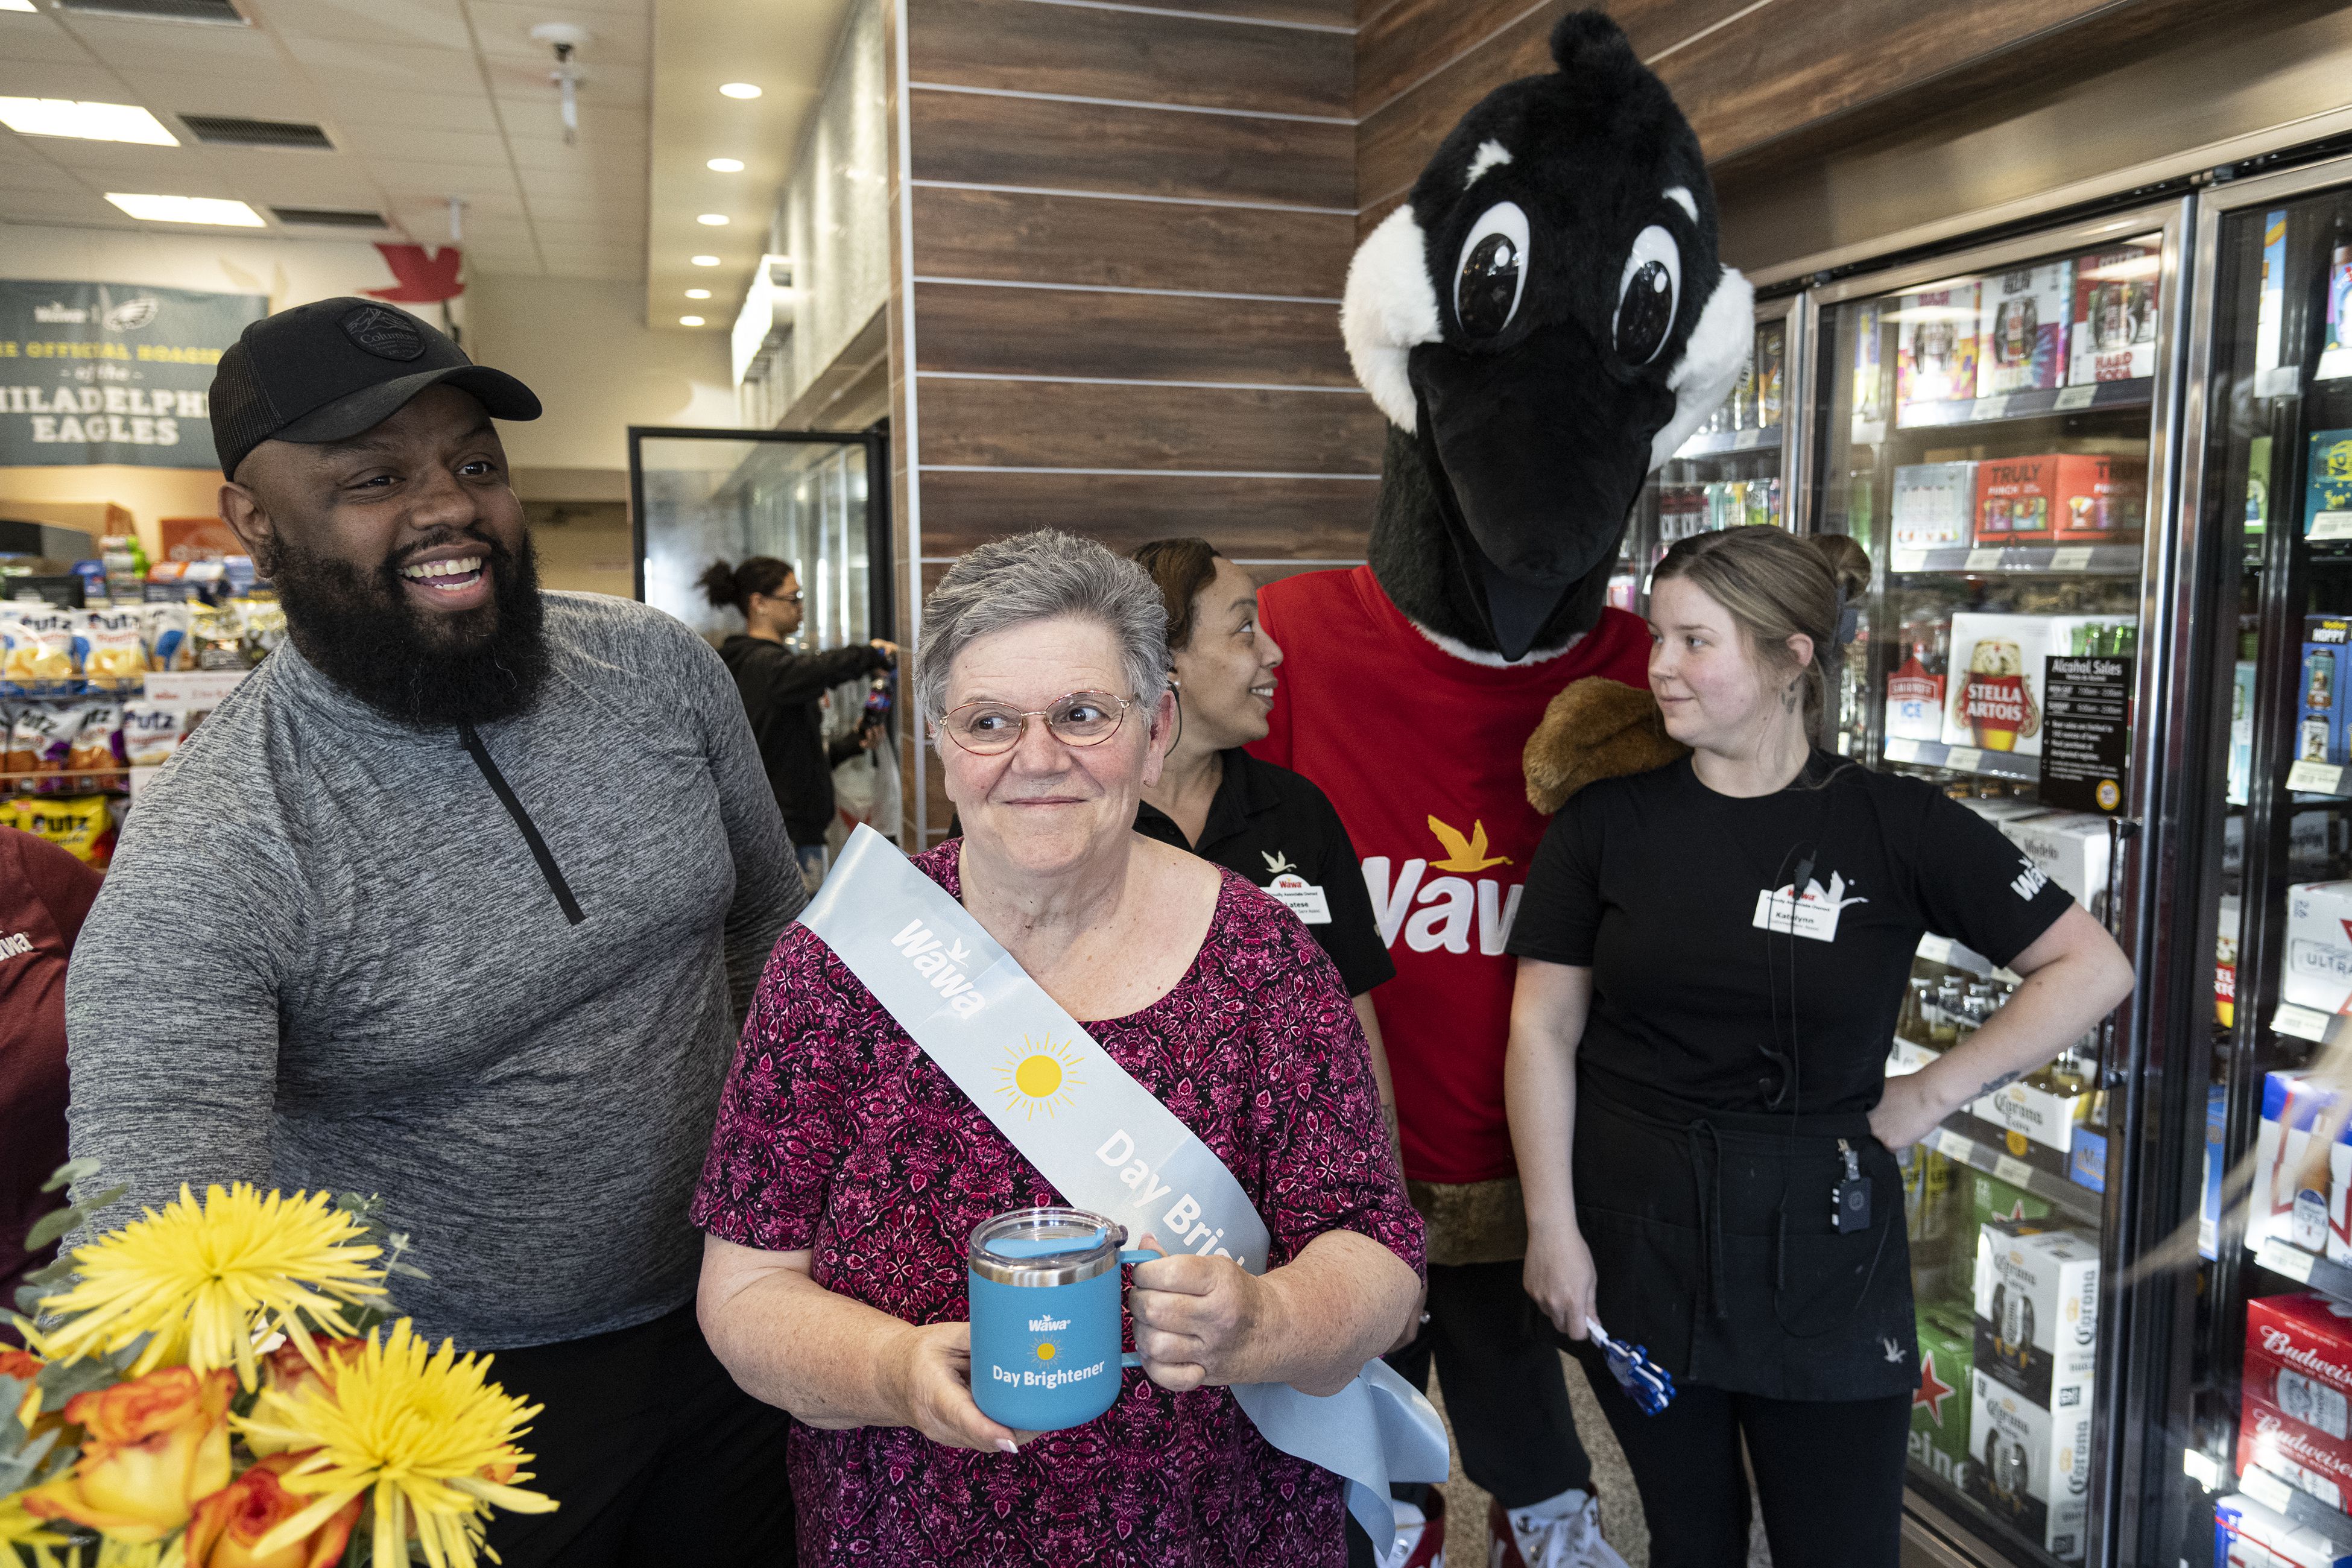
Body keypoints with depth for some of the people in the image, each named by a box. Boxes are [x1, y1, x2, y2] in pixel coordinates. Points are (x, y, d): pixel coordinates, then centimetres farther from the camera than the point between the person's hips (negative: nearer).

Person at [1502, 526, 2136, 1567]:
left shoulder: (1897, 826, -6)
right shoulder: (1607, 824, -4)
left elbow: (2092, 969, -1)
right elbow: (1543, 1030, -2)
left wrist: (1931, 1094, -5)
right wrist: (1551, 1228, -5)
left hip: (1819, 1243, -1)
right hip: (1636, 1241, 1)